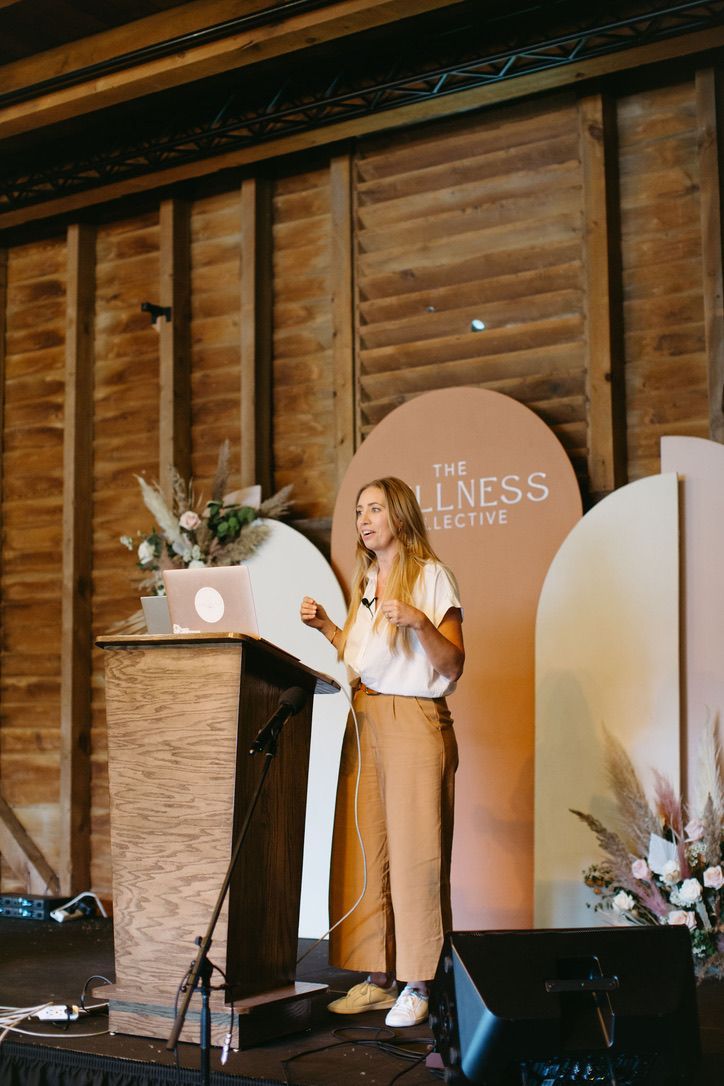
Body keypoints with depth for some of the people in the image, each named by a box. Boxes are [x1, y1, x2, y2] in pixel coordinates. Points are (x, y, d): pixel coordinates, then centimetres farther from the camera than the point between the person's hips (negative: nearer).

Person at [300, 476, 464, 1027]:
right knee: (364, 851, 4)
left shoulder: (432, 576, -1)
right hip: (364, 722, 7)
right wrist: (326, 627, 12)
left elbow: (452, 666, -7)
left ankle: (417, 986, 0)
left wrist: (419, 622, -21)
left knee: (414, 852, -6)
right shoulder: (366, 581, 20)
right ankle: (376, 979, 11)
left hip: (415, 722, -7)